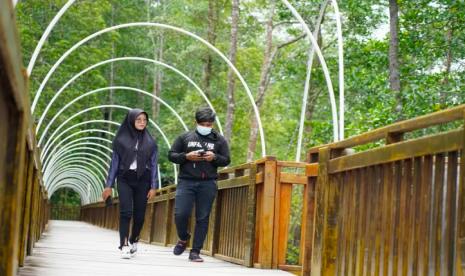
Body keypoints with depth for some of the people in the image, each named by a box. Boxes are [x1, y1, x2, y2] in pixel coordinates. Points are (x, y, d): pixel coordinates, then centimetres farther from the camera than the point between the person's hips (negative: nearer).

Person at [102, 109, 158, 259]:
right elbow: (114, 163, 7)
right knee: (125, 212, -13)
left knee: (139, 215, 3)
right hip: (125, 180, -1)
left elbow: (154, 165, 7)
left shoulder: (150, 142, 7)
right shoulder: (121, 140, 5)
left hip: (142, 181, 1)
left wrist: (153, 186, -1)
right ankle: (124, 246, -15)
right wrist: (109, 185, 4)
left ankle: (133, 241, 26)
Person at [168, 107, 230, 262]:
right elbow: (171, 155, 9)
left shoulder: (219, 140, 10)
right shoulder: (185, 137, 10)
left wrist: (214, 157, -10)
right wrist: (186, 156, -9)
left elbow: (226, 160, 10)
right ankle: (183, 238, 20)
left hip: (208, 184, 0)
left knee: (203, 218, 0)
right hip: (186, 181, 0)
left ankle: (195, 252, 7)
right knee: (180, 214, -10)